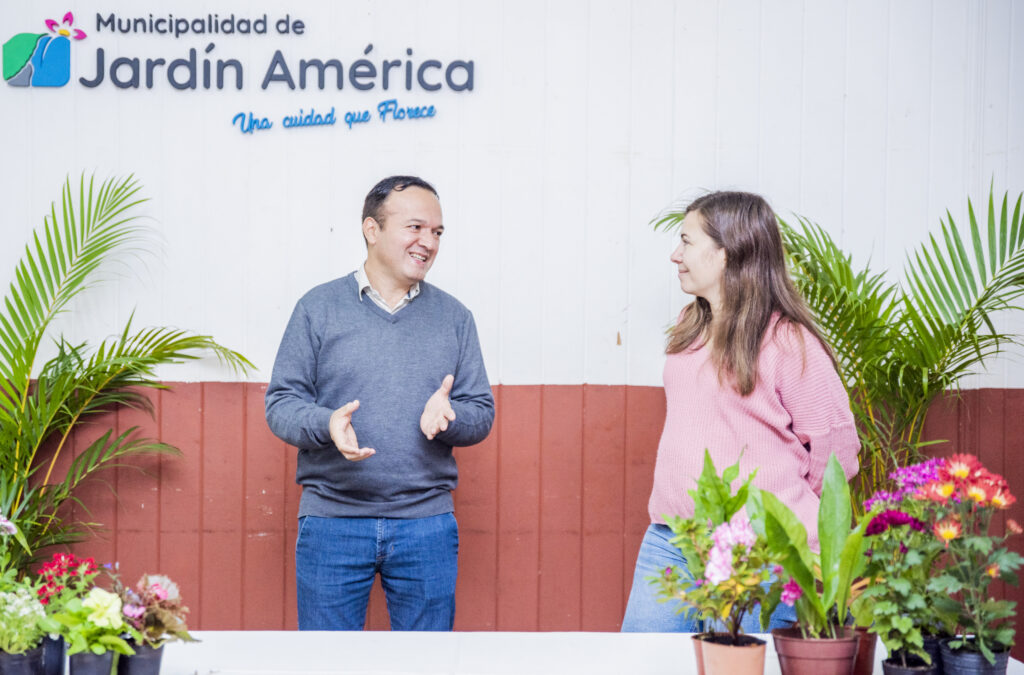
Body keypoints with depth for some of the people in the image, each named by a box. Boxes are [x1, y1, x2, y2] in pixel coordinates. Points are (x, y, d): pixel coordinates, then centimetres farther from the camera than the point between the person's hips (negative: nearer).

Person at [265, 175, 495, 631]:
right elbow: (280, 403, 2)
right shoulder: (319, 308, 3)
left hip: (427, 526, 2)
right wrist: (326, 423, -19)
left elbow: (482, 413, 10)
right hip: (332, 521, -2)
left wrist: (449, 416, -13)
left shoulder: (454, 318, 10)